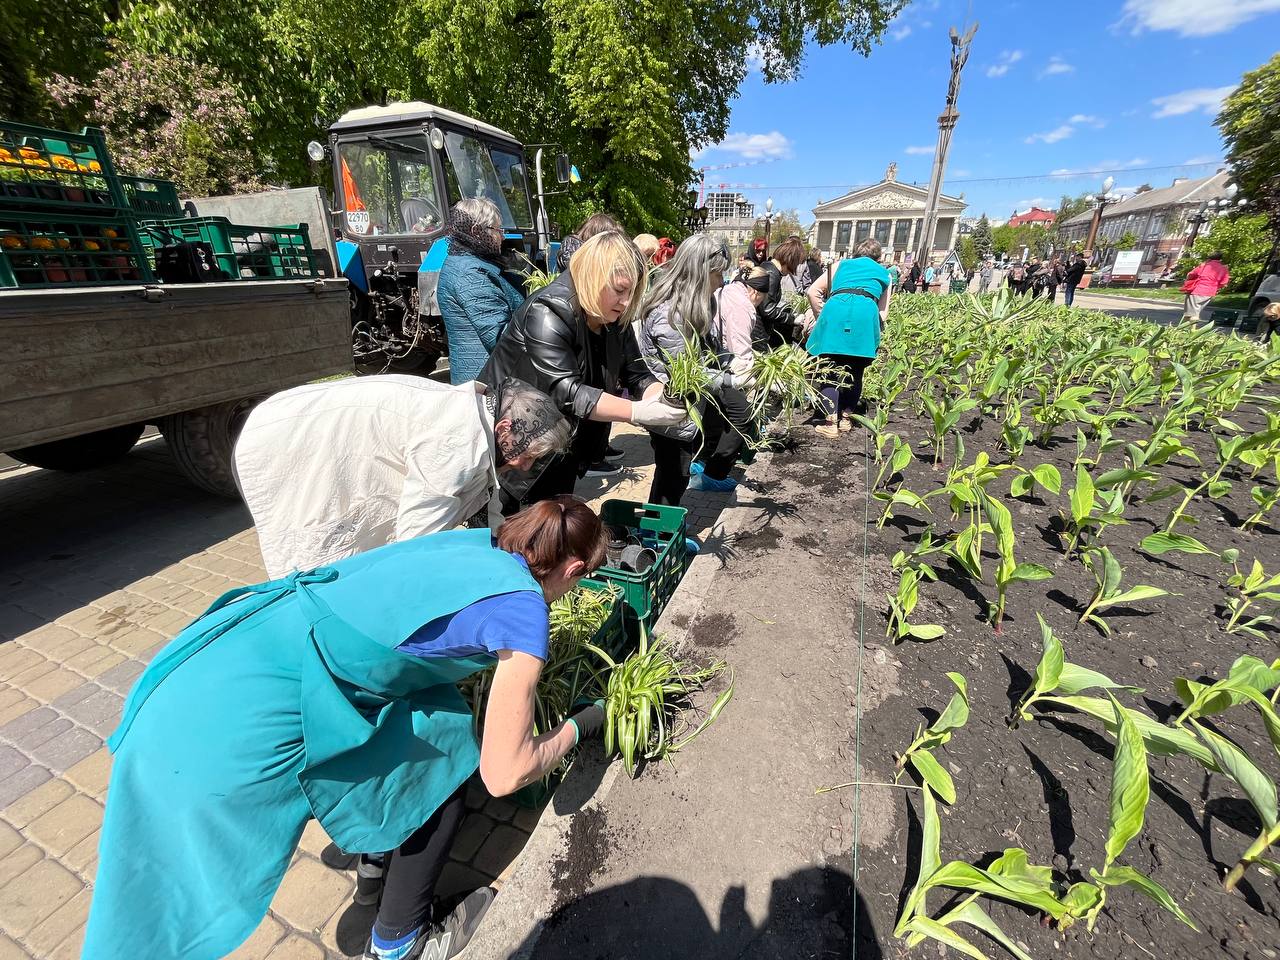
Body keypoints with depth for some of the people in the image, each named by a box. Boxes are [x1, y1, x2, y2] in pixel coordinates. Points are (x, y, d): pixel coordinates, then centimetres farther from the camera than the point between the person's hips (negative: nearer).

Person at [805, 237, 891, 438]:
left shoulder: (842, 264, 31)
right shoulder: (884, 274, 31)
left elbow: (813, 291, 19)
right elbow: (883, 313, 20)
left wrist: (822, 317, 27)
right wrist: (875, 330, 33)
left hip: (836, 308, -1)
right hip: (866, 311, 1)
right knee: (855, 369, 14)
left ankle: (831, 422, -4)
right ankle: (846, 417, 19)